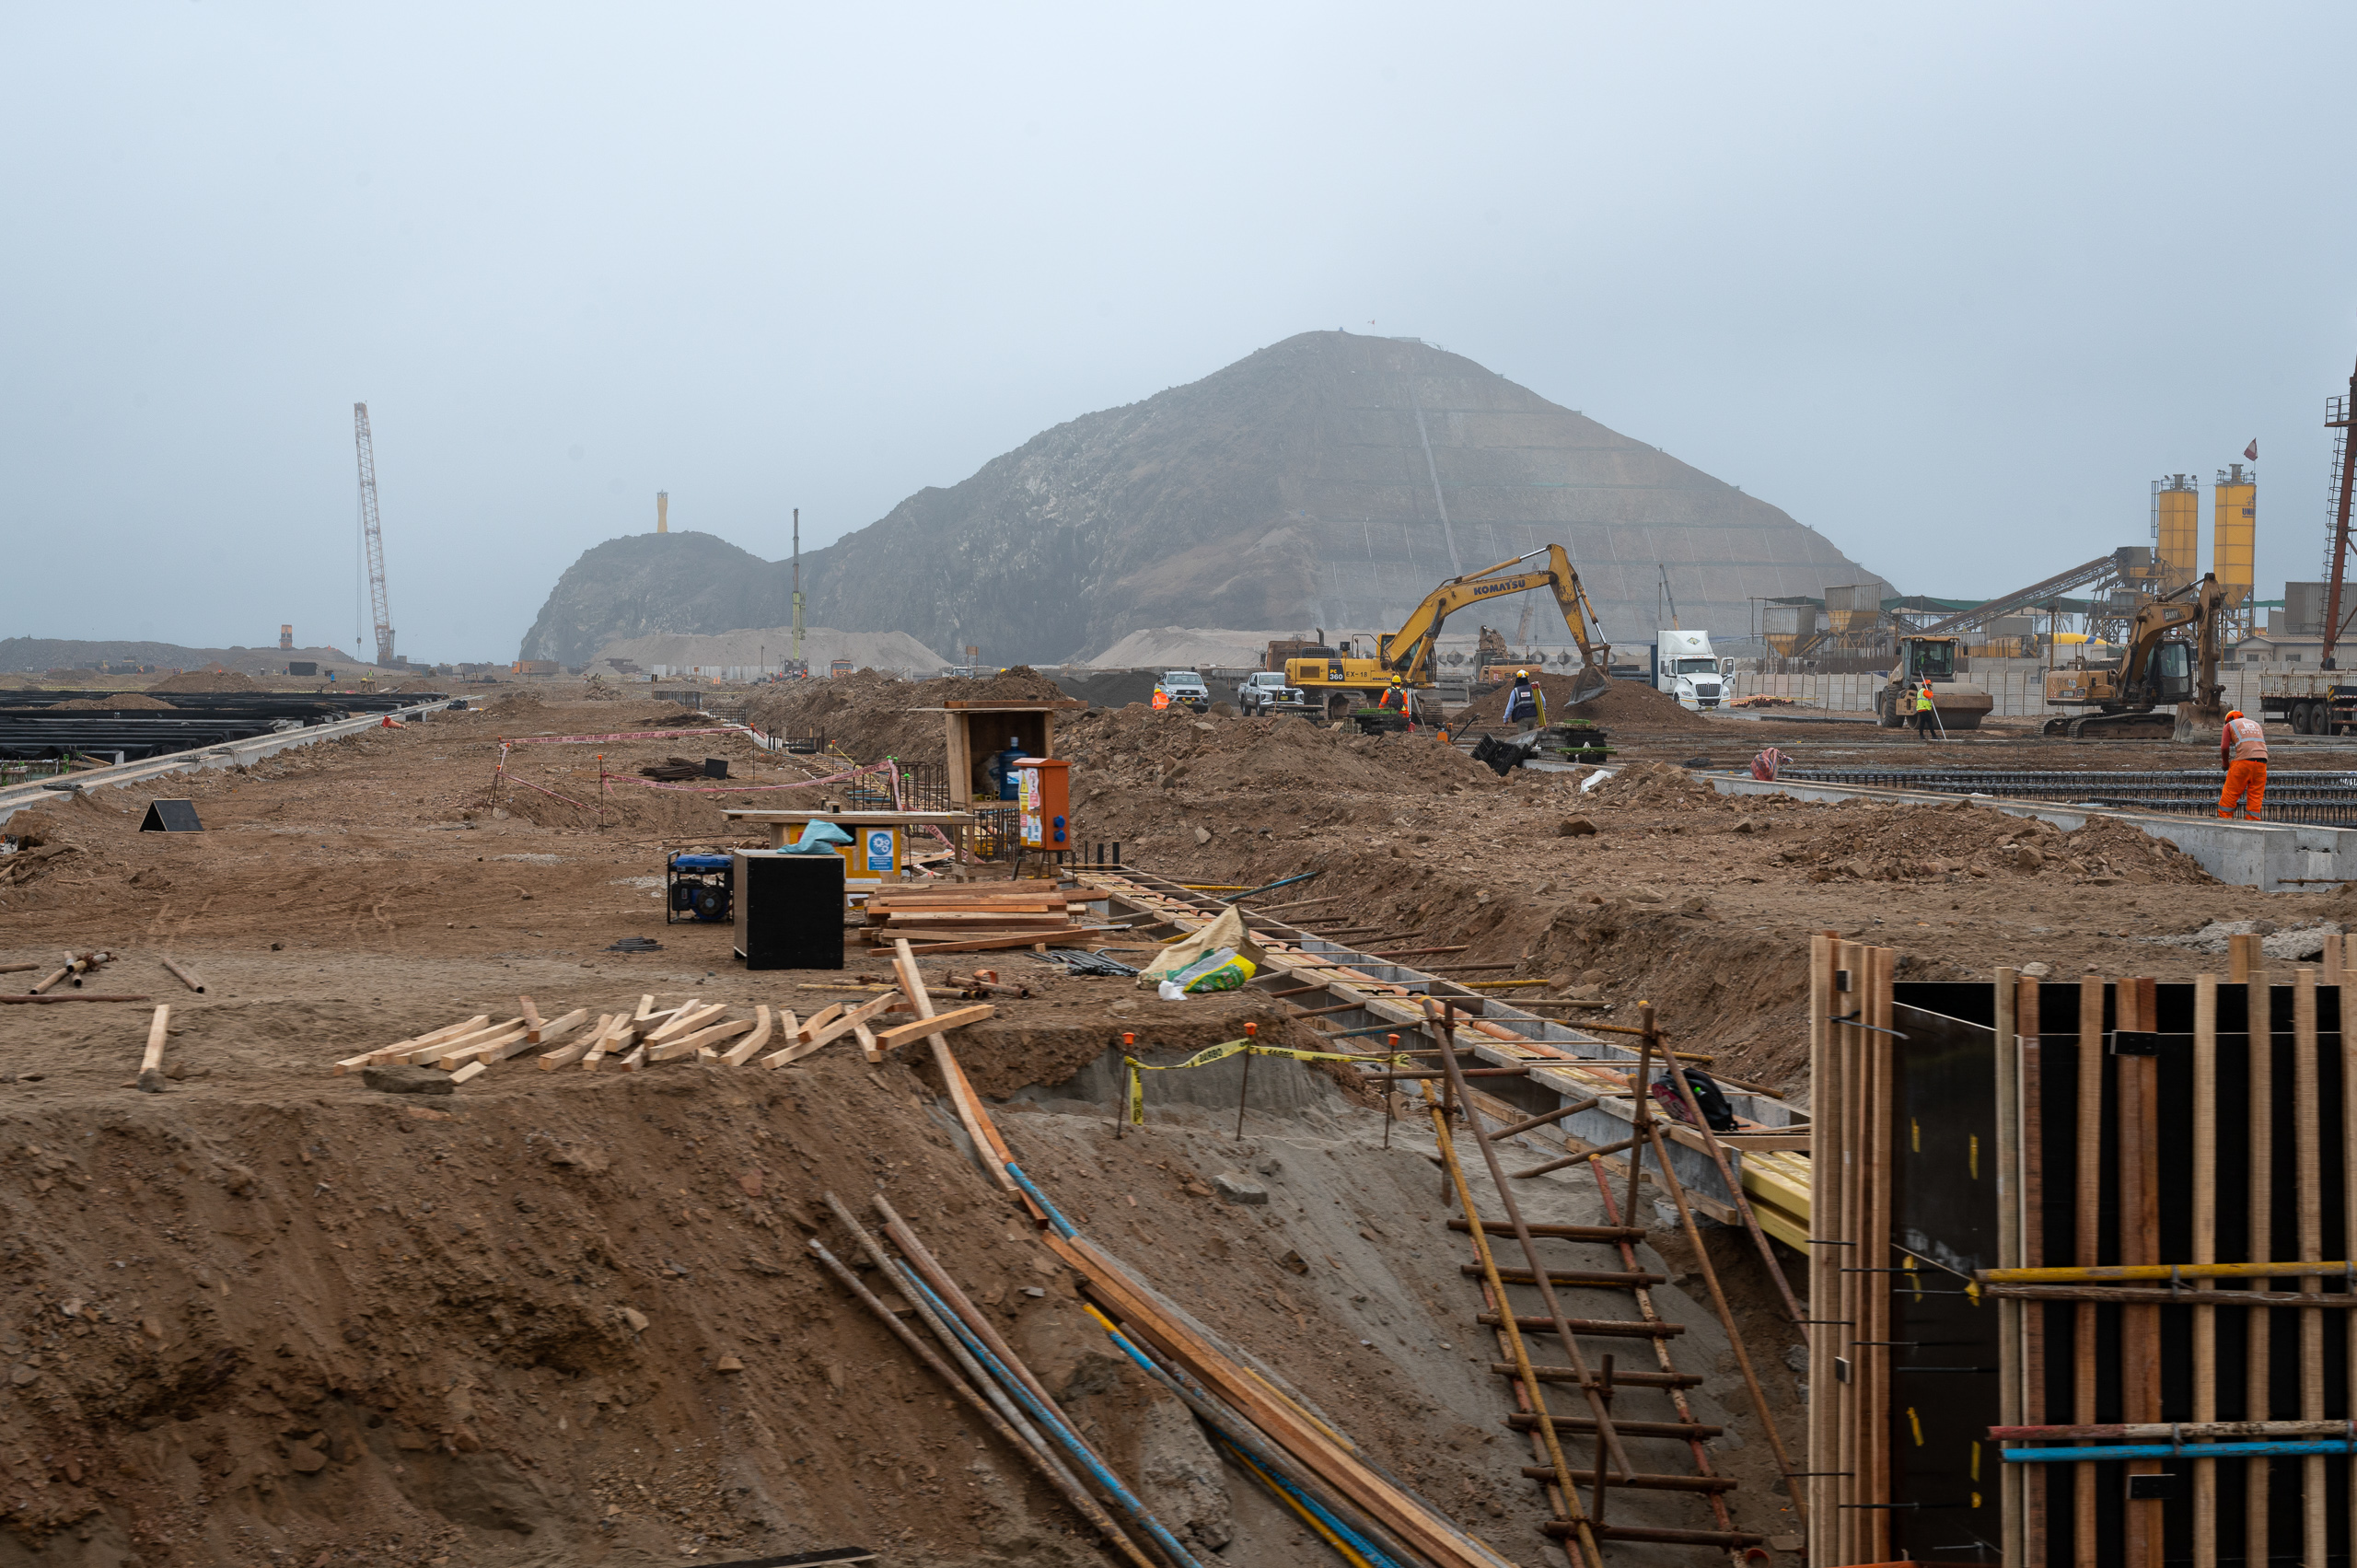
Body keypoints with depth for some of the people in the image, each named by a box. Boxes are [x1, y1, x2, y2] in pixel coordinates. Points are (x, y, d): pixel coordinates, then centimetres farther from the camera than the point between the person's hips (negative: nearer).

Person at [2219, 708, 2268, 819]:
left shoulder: (2230, 725, 14)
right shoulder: (2256, 724, 30)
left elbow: (2224, 747, 2)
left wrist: (2225, 764, 15)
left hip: (2243, 761, -4)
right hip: (2261, 762, 4)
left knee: (2230, 793, 3)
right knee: (2256, 795, 6)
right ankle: (2253, 820, 3)